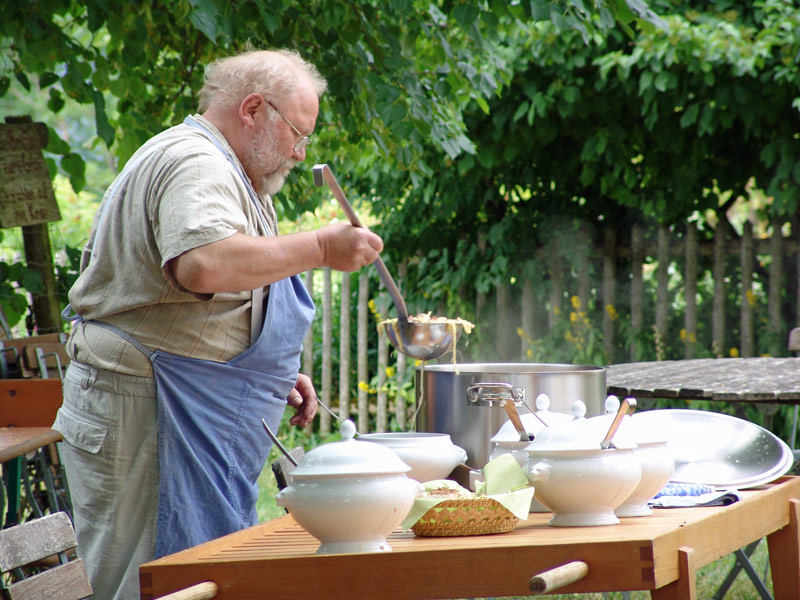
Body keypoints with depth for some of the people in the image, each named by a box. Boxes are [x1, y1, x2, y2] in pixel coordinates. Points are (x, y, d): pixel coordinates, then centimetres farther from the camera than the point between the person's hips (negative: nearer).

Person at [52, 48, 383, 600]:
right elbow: (204, 264, -33)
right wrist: (319, 248, -24)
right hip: (146, 413, -11)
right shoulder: (197, 165, -12)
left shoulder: (216, 170, 24)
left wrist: (277, 377, 20)